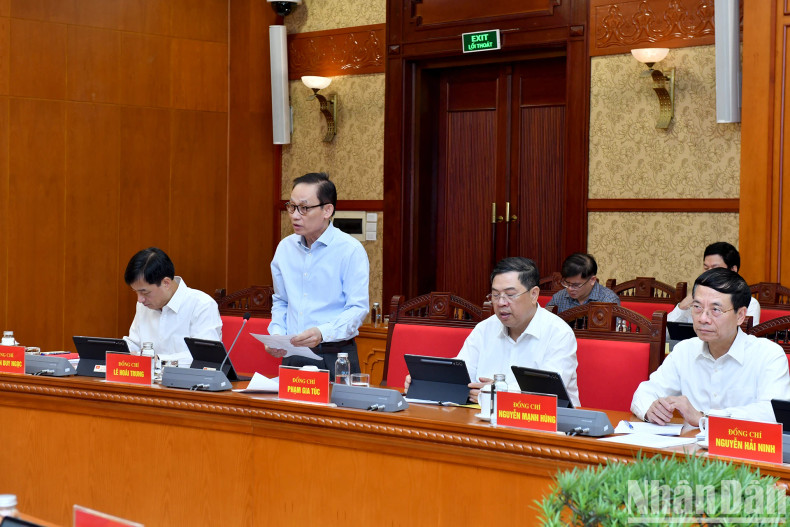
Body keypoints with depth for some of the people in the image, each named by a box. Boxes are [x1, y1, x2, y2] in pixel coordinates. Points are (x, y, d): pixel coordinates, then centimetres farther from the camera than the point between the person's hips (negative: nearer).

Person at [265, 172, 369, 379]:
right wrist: (277, 334, 4)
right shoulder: (285, 247, 13)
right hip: (292, 356, 4)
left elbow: (358, 308, -10)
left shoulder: (351, 250, -5)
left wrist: (322, 333, -25)